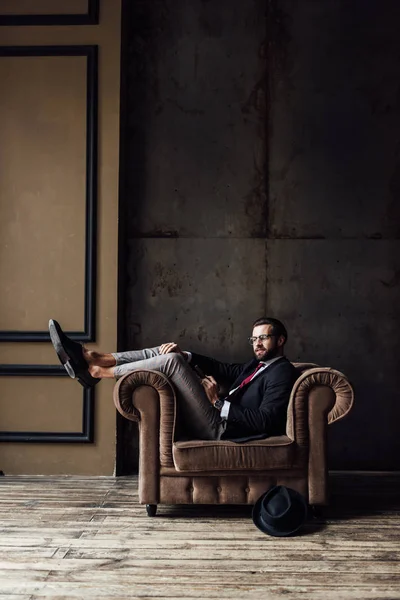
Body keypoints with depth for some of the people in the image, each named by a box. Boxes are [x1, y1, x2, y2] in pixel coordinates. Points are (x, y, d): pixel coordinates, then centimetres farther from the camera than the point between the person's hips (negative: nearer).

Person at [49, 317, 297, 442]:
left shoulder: (282, 371, -6)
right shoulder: (257, 365, 23)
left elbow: (264, 421, -18)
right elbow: (223, 368, 13)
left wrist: (219, 401, -16)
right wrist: (183, 354, -2)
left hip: (219, 429, -9)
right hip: (218, 419, 9)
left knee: (171, 360, -18)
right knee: (171, 354, 6)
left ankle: (98, 372, -9)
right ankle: (94, 358, -3)